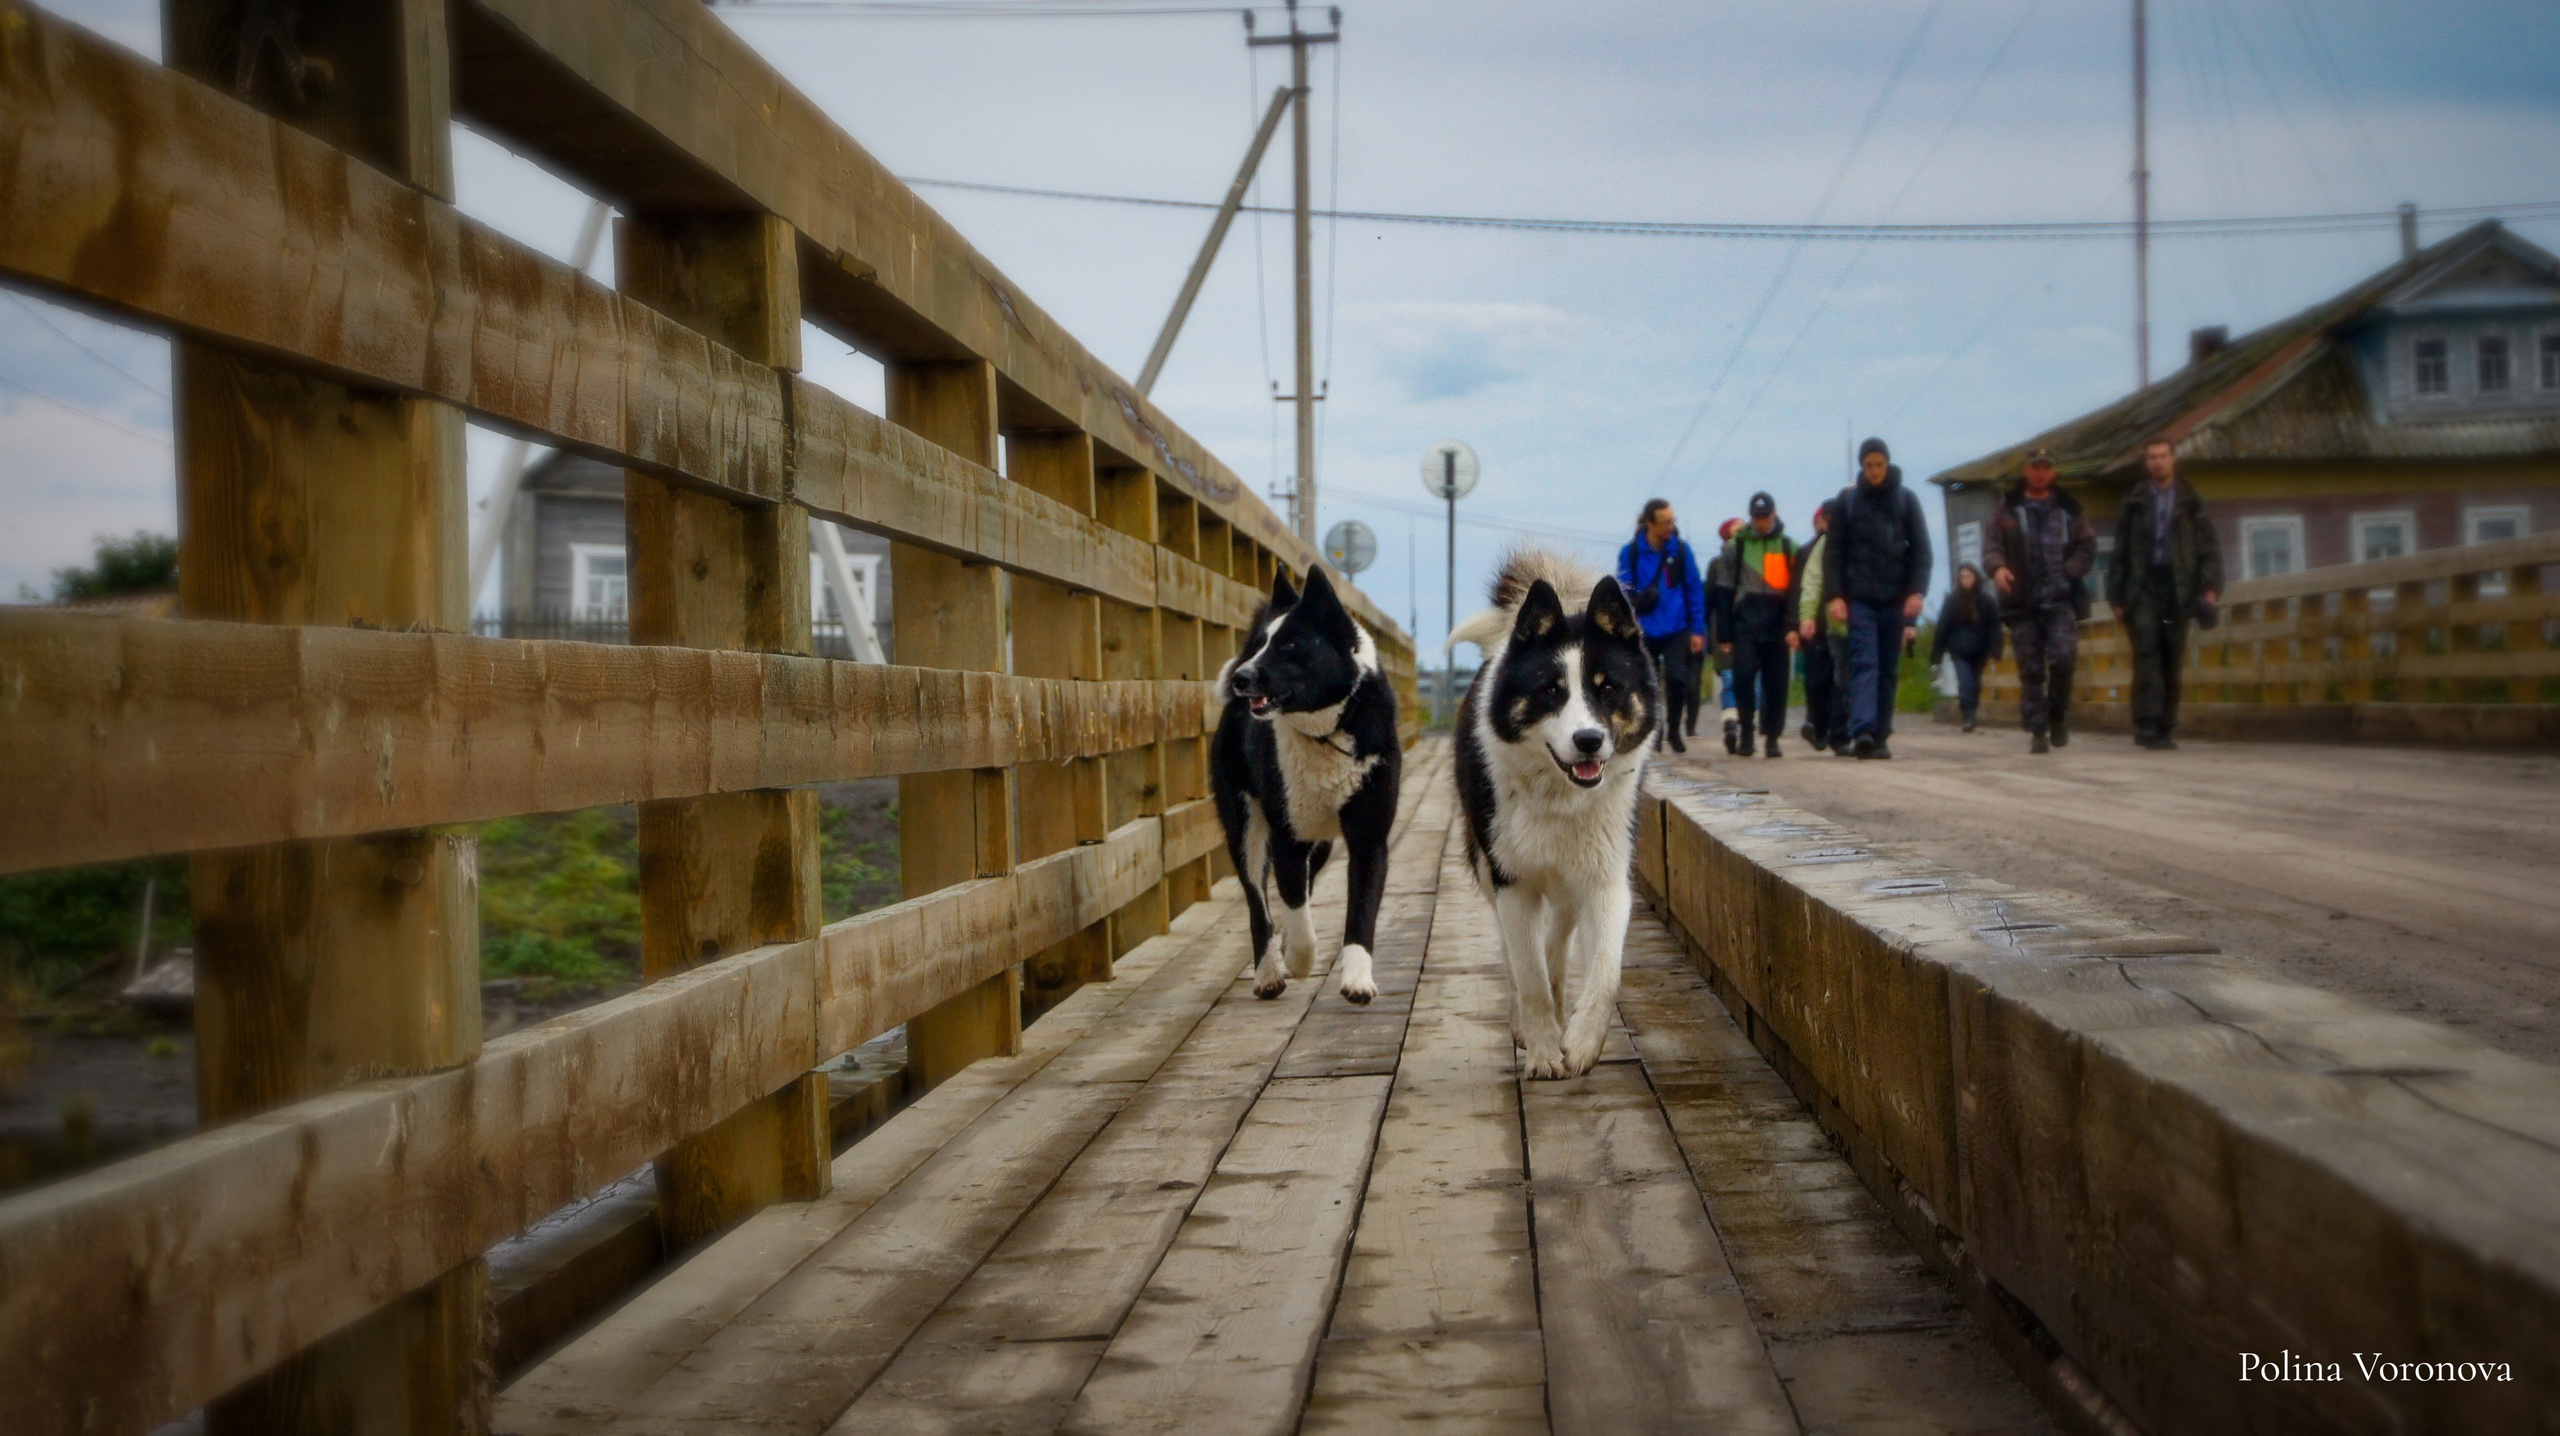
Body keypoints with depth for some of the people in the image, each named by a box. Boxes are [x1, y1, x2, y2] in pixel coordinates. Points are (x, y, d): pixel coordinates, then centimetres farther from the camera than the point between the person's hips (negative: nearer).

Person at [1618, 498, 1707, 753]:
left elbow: (1695, 591, 4)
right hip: (1644, 631, 0)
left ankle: (1674, 731, 12)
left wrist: (1697, 629, 1)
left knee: (1676, 680, -7)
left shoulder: (1681, 550, 0)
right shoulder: (1630, 553, -3)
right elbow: (1624, 595, 1)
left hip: (1676, 629, 0)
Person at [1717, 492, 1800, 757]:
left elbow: (1794, 590, 6)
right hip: (1744, 625, 0)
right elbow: (1727, 592, 9)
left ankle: (1771, 737, 10)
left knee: (1775, 684, 1)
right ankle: (1746, 729, 1)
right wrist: (1724, 634, 5)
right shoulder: (1736, 546, 10)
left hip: (1776, 628, 1)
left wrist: (1792, 626, -7)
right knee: (1743, 676, -14)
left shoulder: (1788, 547, 10)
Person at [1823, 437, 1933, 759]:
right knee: (1864, 662, -13)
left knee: (1889, 669, 4)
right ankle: (1862, 731, -24)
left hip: (1895, 598, 2)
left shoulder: (1906, 499, 7)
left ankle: (1881, 736, 8)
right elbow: (1833, 551, 3)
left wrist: (1917, 591, -7)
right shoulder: (1846, 500, 5)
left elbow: (1921, 549, 5)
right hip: (1859, 597, -2)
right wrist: (1834, 594, -7)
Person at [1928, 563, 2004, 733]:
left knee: (1974, 685, 9)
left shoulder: (1986, 601, 3)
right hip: (1959, 651, -1)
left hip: (1978, 652, 1)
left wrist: (1994, 653, -10)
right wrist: (1936, 654, 0)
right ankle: (1968, 718, -18)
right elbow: (1942, 628, 4)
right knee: (1965, 684, -14)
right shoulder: (1952, 600, 4)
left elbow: (1994, 628, 0)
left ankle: (1970, 718, 20)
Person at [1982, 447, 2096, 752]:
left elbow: (2088, 545, 12)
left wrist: (2069, 572, -6)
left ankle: (2058, 713, 6)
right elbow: (1991, 543, 4)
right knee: (2031, 669, 0)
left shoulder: (2069, 509, 14)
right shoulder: (2008, 509, 13)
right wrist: (1997, 567, -17)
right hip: (2023, 600, 0)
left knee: (2063, 657, -17)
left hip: (2061, 599, 0)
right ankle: (2037, 731, 6)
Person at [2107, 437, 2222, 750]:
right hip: (2143, 586, -1)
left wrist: (2211, 586, -7)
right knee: (2146, 651, -14)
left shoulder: (2190, 502, 11)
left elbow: (2210, 546, 6)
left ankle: (2166, 728, 7)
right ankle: (2146, 723, -20)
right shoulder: (2134, 502, 12)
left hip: (2178, 587, 1)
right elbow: (2120, 552, 12)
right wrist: (2117, 596, 5)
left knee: (2171, 660, 1)